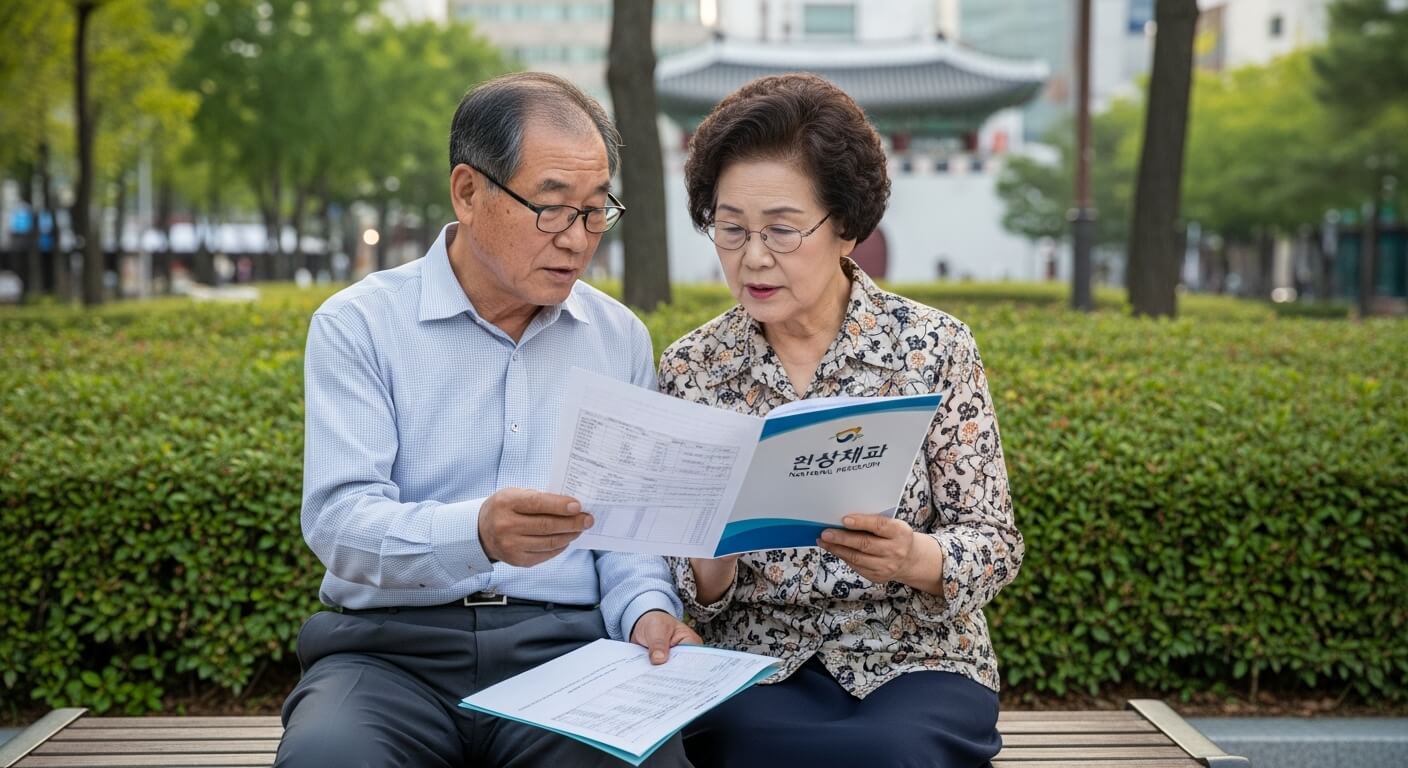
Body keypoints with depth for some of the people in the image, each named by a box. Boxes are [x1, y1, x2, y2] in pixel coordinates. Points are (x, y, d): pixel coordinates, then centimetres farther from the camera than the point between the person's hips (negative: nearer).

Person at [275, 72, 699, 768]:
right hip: (391, 645, -2)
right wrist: (476, 533, -31)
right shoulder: (357, 326, 1)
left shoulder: (620, 338, 12)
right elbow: (339, 522, -11)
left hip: (564, 643, 2)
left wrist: (646, 609, -9)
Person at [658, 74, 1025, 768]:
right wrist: (710, 562, -20)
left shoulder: (934, 346, -3)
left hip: (915, 664, 0)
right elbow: (698, 601, 4)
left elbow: (995, 546, -3)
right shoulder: (689, 368, 2)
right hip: (754, 670, 0)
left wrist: (912, 557, -24)